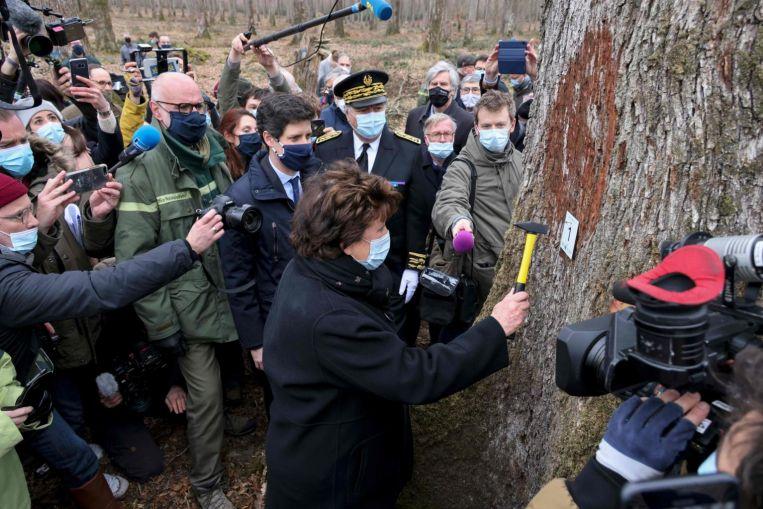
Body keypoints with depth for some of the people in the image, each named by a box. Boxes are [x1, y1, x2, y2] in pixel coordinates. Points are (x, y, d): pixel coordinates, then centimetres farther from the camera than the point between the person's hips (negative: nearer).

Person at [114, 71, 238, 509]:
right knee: (206, 396, 2)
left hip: (232, 296, 5)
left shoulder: (216, 157, 8)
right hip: (190, 308, -5)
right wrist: (161, 323, -15)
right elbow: (134, 257, -15)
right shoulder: (141, 172, -12)